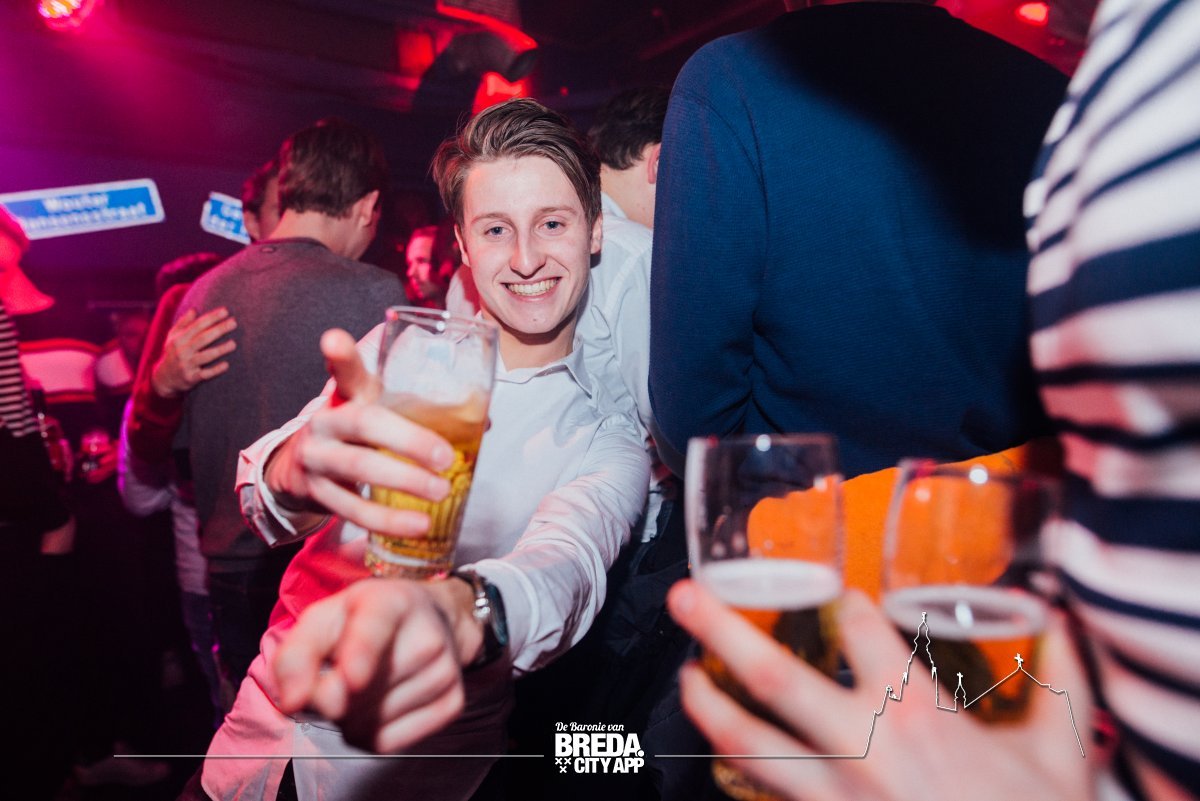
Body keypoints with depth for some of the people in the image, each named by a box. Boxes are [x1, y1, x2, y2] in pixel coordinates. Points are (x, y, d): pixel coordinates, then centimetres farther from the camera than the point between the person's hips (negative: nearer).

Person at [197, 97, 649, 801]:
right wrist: (301, 467, -43)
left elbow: (568, 561, -30)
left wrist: (458, 611, -53)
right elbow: (262, 502, -18)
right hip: (276, 709, 2)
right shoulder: (394, 352, -5)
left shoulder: (607, 439, -10)